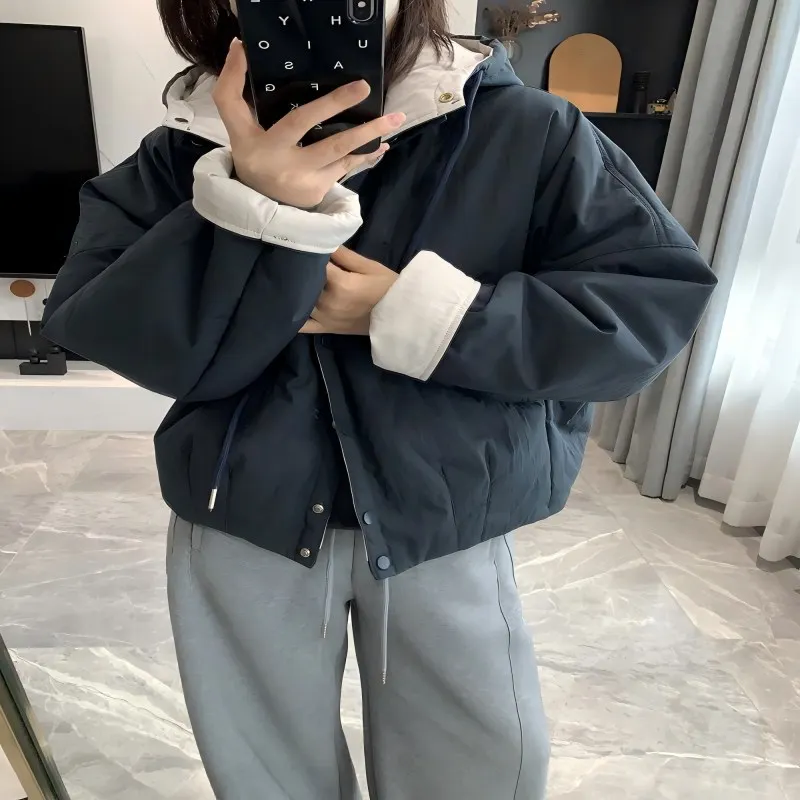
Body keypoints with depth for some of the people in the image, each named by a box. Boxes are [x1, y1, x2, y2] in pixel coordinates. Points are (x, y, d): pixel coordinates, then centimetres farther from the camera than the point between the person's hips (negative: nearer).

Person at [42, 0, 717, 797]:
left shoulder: (521, 131, -9)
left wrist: (422, 315, -21)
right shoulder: (183, 155, -5)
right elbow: (107, 337, -13)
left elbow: (659, 299, -11)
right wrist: (250, 207, -30)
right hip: (240, 528, 2)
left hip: (449, 527, 0)